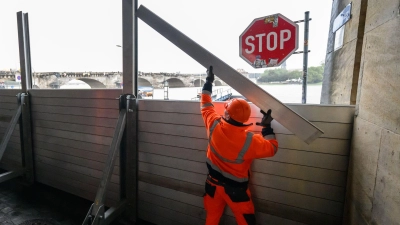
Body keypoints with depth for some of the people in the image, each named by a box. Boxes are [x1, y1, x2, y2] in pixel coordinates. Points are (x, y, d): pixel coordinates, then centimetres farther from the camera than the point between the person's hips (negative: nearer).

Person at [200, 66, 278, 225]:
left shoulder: (214, 126, -21)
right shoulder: (249, 141, -29)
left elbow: (206, 105, -3)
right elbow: (272, 149, -10)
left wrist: (208, 82, 6)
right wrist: (267, 127, -4)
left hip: (213, 183, 4)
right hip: (235, 189, -3)